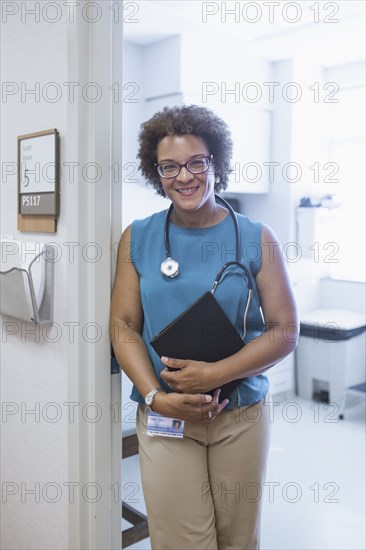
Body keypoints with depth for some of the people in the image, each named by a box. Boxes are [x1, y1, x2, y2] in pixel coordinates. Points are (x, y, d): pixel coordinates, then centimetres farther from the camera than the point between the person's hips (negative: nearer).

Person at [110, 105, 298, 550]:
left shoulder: (256, 239, -2)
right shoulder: (137, 238, 2)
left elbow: (285, 331, -4)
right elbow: (123, 325, -1)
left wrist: (215, 375, -16)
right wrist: (155, 396, -14)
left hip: (242, 415, 1)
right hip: (164, 414, 0)